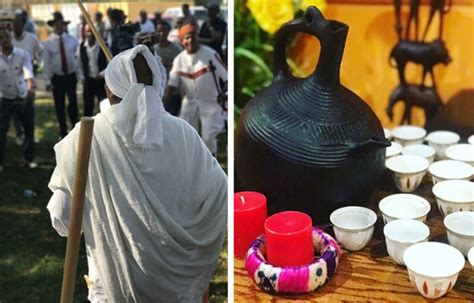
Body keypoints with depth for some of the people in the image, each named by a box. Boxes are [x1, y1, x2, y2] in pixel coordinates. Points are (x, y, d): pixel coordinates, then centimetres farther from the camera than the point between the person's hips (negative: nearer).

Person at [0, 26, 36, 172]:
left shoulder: (23, 54, -11)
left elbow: (28, 71, -27)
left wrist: (30, 87, -45)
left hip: (24, 97, 1)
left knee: (29, 128, 9)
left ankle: (29, 158, 26)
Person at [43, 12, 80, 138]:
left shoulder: (73, 40, 1)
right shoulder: (48, 43, -2)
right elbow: (47, 63, -2)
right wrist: (48, 81, -5)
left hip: (71, 77, 0)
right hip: (57, 78, 0)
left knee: (73, 104, -1)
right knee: (59, 106, 7)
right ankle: (63, 132, 19)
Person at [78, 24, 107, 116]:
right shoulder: (82, 47, -1)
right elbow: (80, 64, 8)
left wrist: (102, 74, -14)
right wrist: (84, 77, 5)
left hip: (101, 80, -2)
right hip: (88, 80, 2)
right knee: (88, 107, 9)